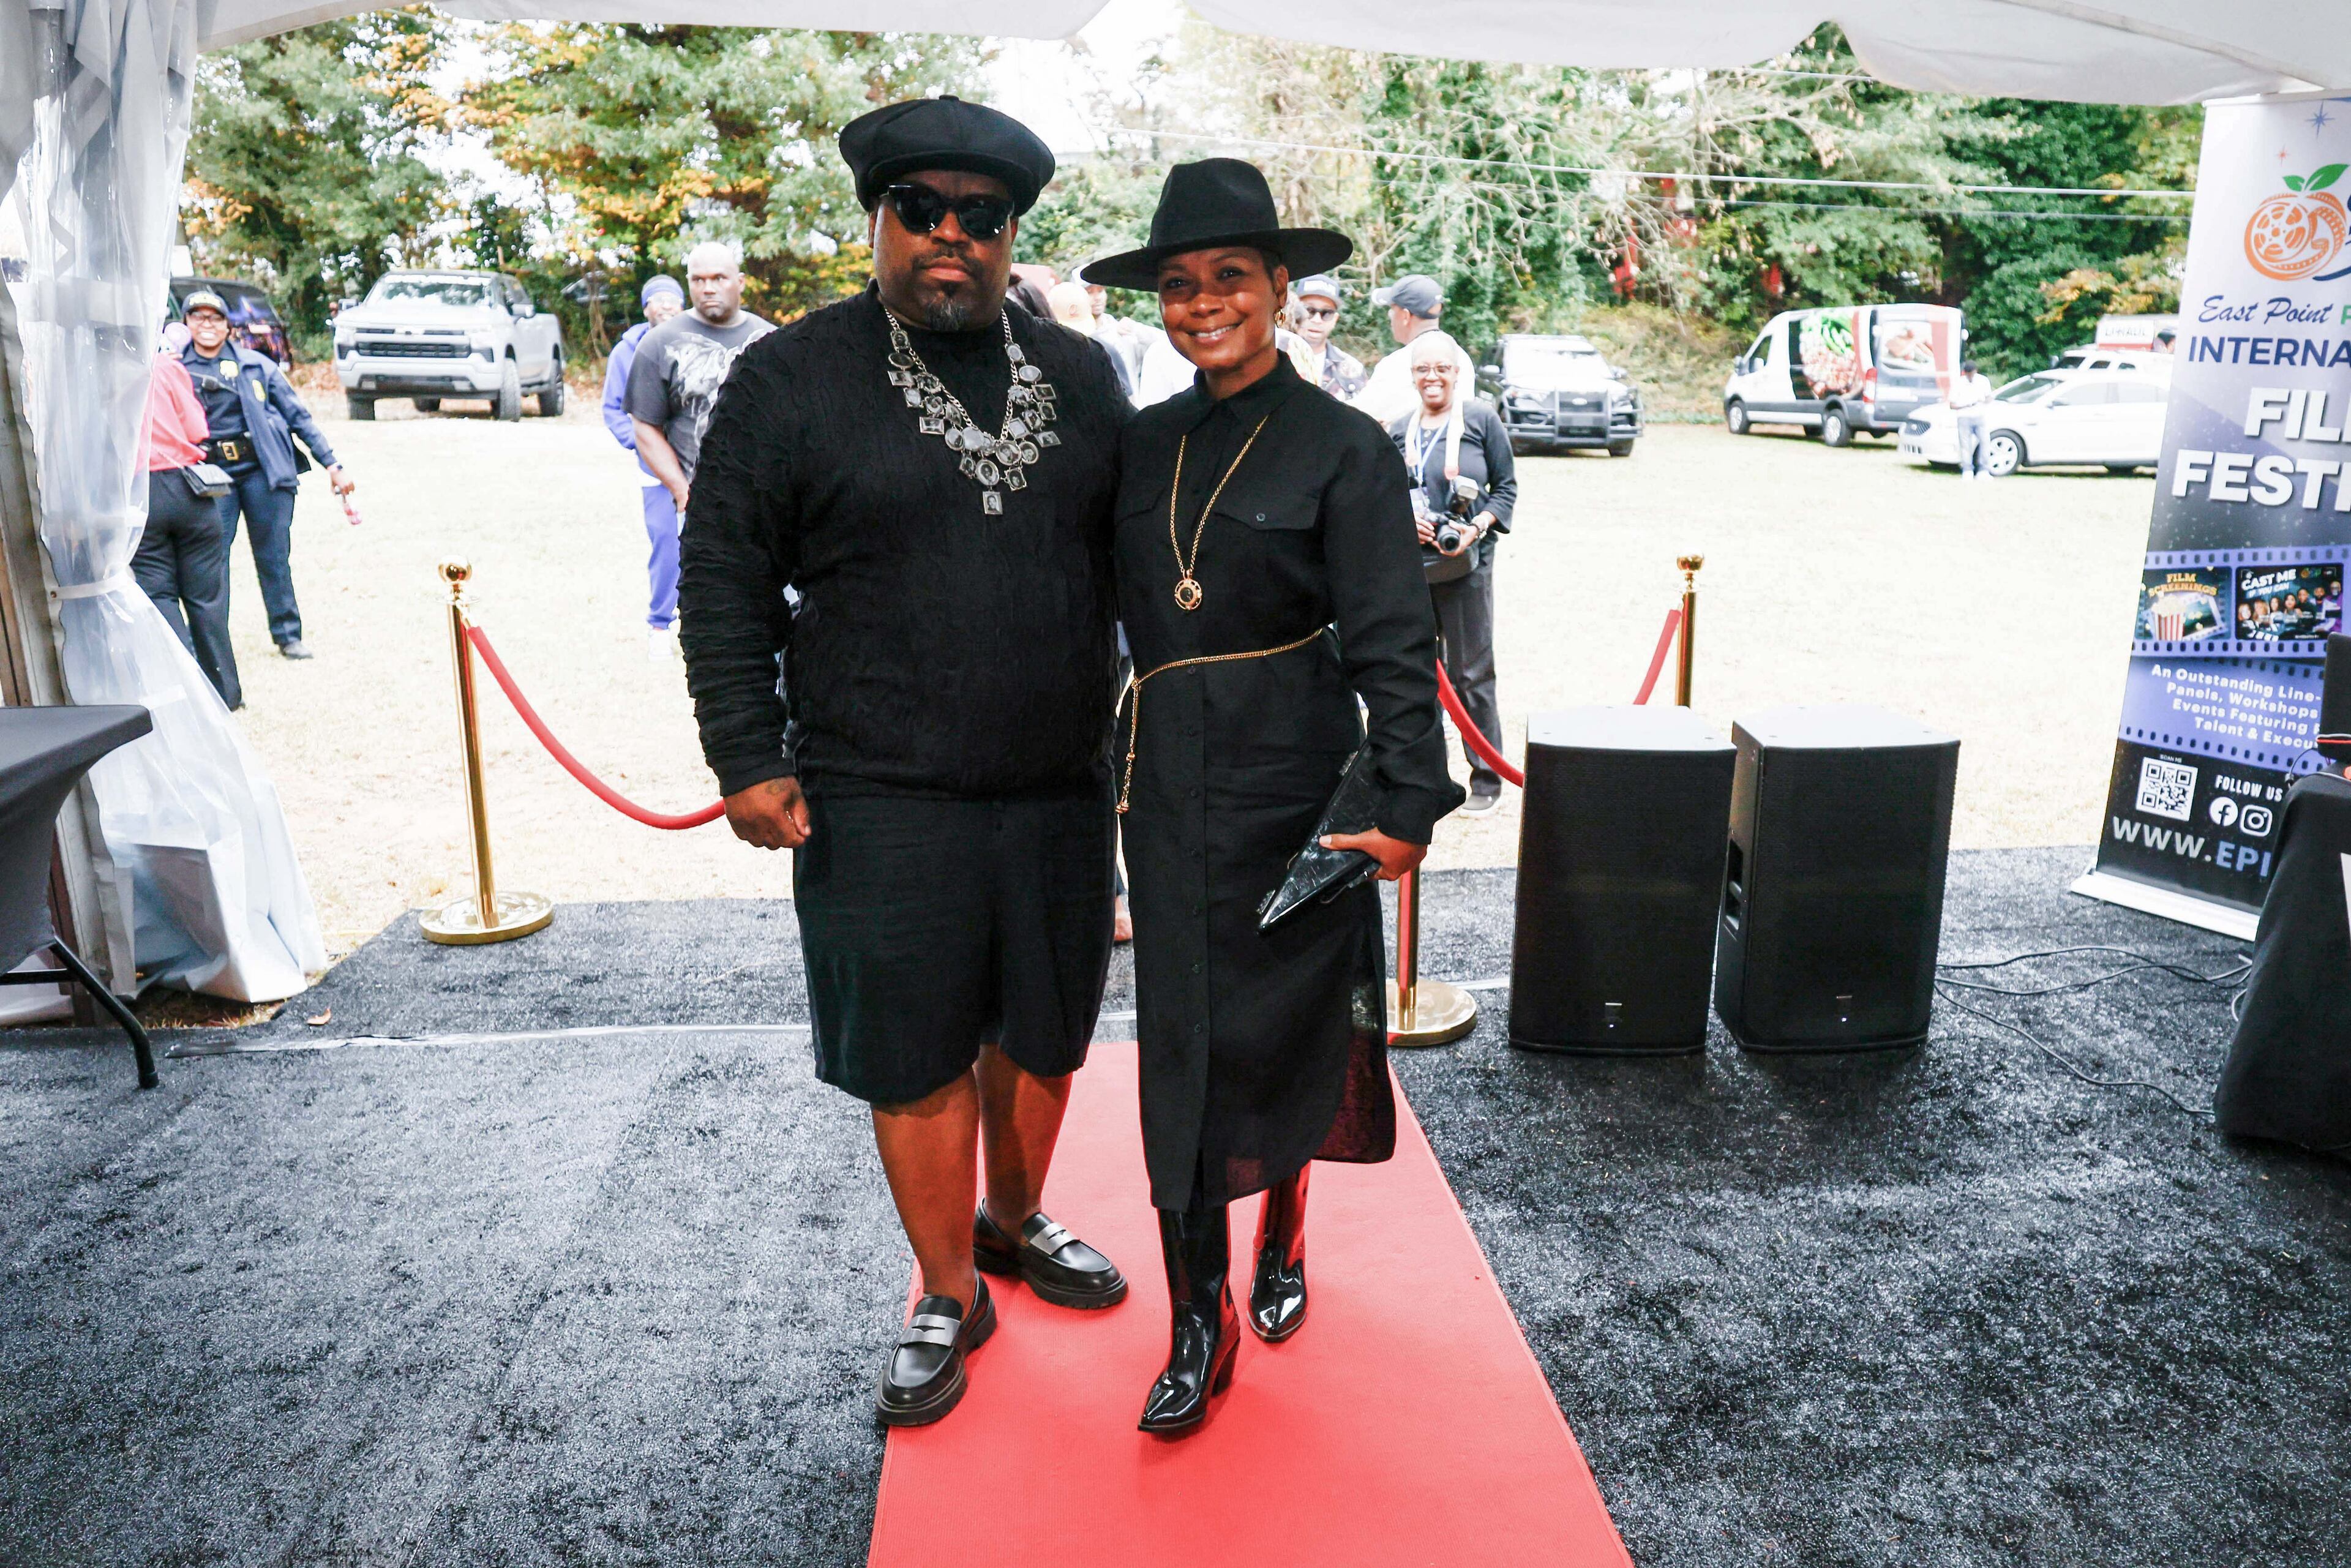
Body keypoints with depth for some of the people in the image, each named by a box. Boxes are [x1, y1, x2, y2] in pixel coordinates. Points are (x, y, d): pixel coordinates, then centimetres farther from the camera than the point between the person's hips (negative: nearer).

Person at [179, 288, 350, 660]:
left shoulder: (256, 365, 7)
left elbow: (298, 416, 9)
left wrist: (331, 464, 5)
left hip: (263, 471, 0)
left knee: (274, 558, 4)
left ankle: (289, 635, 16)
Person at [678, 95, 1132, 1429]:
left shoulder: (1082, 378, 9)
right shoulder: (792, 379, -2)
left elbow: (1132, 563, 14)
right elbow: (726, 582, -2)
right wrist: (748, 756, -7)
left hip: (1061, 789, 4)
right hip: (882, 803, -3)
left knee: (1043, 1031, 17)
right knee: (917, 1057, 6)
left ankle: (1016, 1222, 42)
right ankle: (951, 1298, 26)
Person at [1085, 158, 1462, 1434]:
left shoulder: (1341, 448, -7)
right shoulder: (1145, 443, 7)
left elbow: (1393, 643, -11)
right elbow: (1121, 607, 12)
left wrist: (1408, 803, -17)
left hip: (1293, 787, -3)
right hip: (1171, 789, 4)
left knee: (1287, 1029, 11)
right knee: (1182, 1044, 5)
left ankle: (1282, 1235, 39)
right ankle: (1199, 1325, 17)